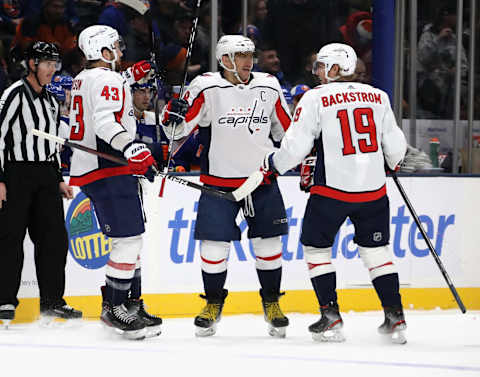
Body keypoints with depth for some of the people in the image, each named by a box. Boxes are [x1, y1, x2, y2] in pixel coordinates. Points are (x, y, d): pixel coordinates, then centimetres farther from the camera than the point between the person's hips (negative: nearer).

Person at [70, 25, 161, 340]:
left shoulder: (85, 78, 18)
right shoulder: (106, 78, -12)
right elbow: (105, 122, -28)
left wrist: (132, 76, 41)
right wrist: (134, 149, -37)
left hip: (89, 169, 11)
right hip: (107, 171, -11)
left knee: (131, 238, 15)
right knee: (129, 239, -13)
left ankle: (132, 304, 17)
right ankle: (114, 308, -12)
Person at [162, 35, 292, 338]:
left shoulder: (269, 88, 2)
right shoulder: (207, 88, -9)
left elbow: (288, 130, 14)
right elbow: (177, 128, -11)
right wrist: (174, 112, -32)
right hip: (219, 180, -2)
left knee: (269, 243, 3)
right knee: (214, 244, -3)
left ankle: (272, 303, 20)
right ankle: (213, 303, 17)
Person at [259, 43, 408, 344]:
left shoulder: (316, 98, -5)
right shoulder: (378, 97, 6)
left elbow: (296, 146, -9)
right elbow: (395, 146, 10)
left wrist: (271, 165, 9)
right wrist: (391, 164, 32)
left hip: (332, 189, -4)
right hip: (374, 190, 4)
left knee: (316, 248, 13)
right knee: (376, 251, 16)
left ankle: (331, 318, 7)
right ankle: (395, 318, 10)